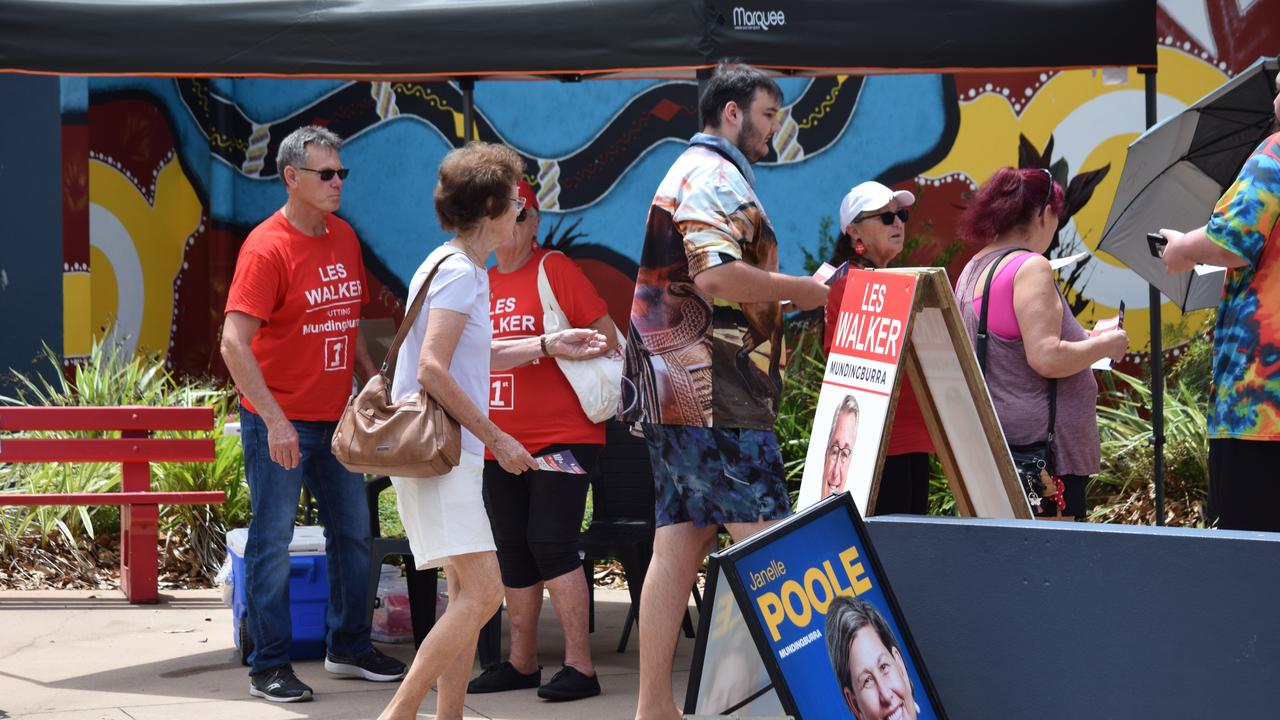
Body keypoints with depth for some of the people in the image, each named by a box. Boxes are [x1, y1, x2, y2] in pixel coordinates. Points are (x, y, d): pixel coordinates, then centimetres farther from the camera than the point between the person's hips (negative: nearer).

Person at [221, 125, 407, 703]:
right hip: (279, 422, -8)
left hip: (335, 417, 8)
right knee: (273, 540, -1)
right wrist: (274, 420, -27)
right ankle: (268, 667, 7)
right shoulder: (267, 248, -16)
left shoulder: (343, 237, 7)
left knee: (353, 532, 14)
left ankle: (349, 647, 28)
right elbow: (234, 342, -22)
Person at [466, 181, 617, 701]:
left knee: (550, 542, -13)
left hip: (561, 436, -7)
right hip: (500, 442, 7)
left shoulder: (555, 269, -5)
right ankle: (521, 663, 21)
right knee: (512, 552, 11)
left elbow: (605, 335, -7)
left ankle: (579, 666, -8)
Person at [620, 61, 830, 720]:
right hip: (715, 395, -10)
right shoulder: (718, 176, -8)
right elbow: (716, 276, -22)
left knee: (677, 545, 7)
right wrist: (803, 291, -11)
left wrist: (790, 294, 19)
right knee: (766, 541, -10)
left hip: (674, 393, 10)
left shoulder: (688, 172, 25)